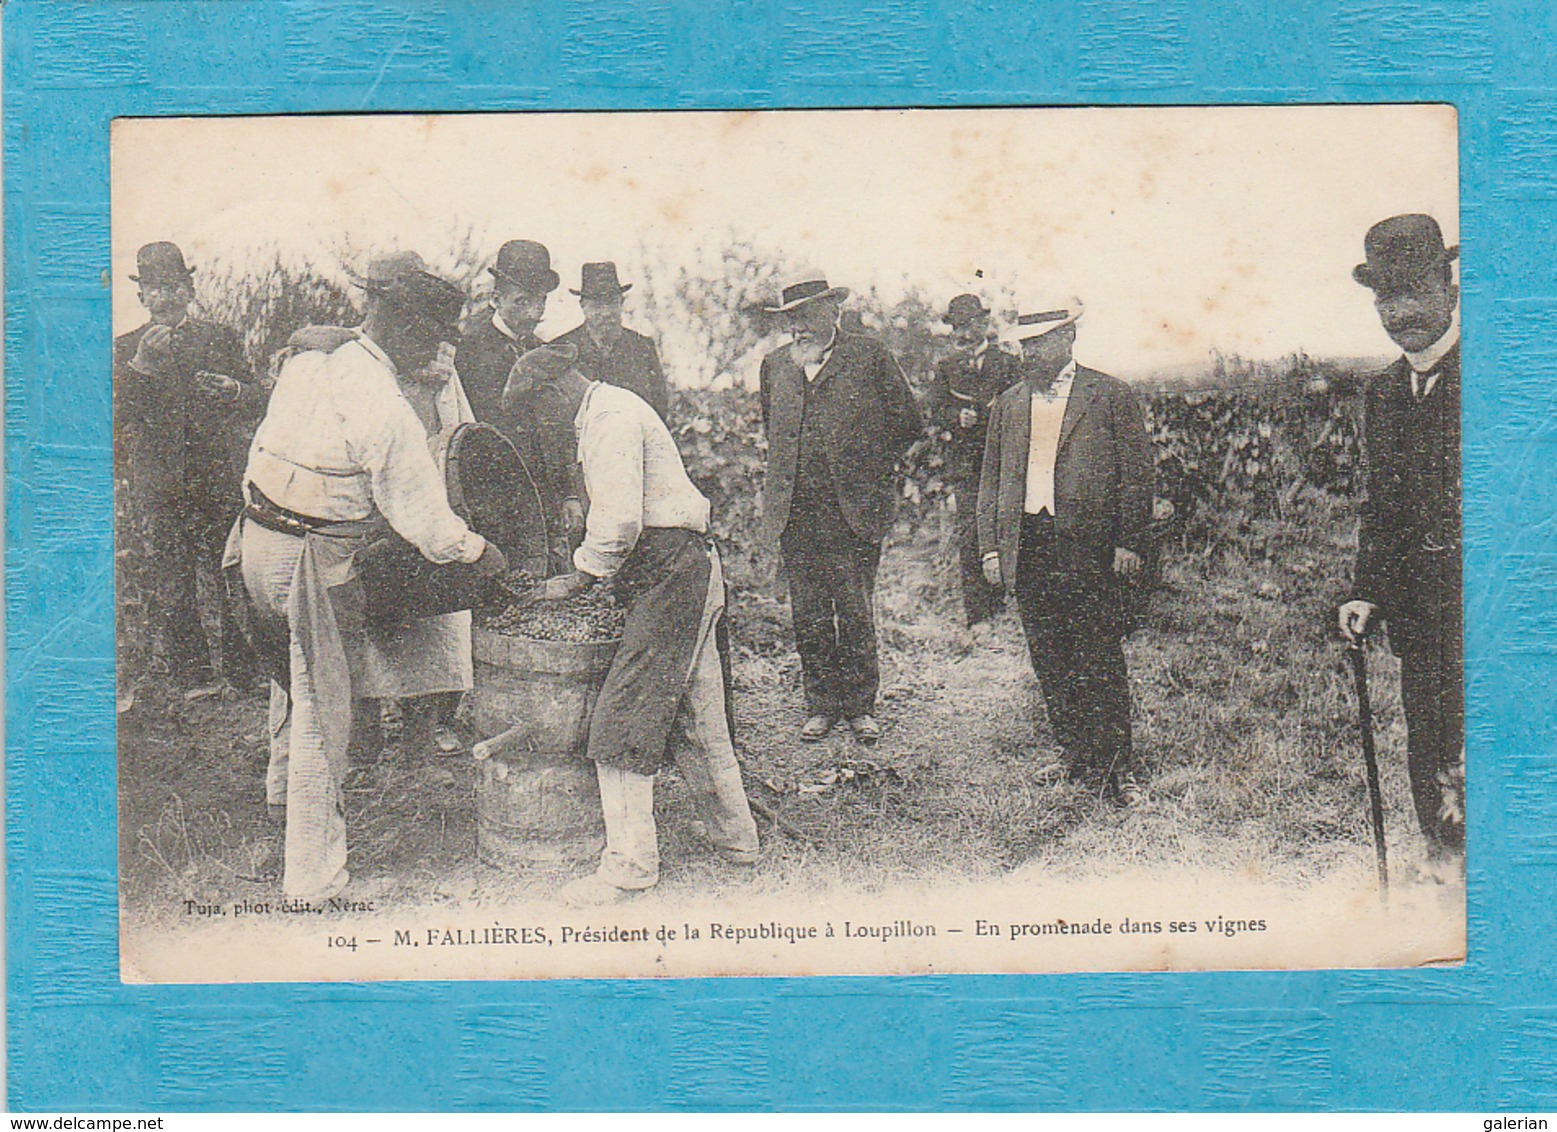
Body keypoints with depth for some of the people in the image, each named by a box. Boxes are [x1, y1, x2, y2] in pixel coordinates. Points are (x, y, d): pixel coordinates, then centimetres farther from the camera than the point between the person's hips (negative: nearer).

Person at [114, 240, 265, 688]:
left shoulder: (220, 340, 12)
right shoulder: (125, 349, 10)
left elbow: (258, 403, 11)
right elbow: (116, 415, -2)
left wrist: (233, 391, -12)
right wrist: (141, 365, -15)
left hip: (221, 485, 0)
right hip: (159, 493, 0)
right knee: (170, 595, 2)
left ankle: (241, 670, 8)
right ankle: (187, 672, 13)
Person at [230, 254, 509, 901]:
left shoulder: (306, 366, 5)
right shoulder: (385, 411, -20)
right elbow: (425, 520, -15)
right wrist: (479, 552, 1)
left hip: (257, 542, 9)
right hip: (313, 565, -9)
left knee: (294, 666, 32)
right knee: (325, 712, 0)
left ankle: (284, 785, 55)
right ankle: (313, 880, 6)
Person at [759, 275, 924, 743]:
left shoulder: (870, 357, -1)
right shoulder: (776, 364, 12)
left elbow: (909, 424, 5)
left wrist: (870, 469, 5)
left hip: (853, 509, -4)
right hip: (795, 511, 4)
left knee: (855, 615, -1)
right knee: (808, 618, 6)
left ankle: (860, 706, 12)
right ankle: (820, 705, 17)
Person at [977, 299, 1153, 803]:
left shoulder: (1111, 397, 2)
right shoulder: (1008, 404, 15)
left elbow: (1136, 474, -1)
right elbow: (992, 479, 17)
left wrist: (1129, 543, -8)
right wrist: (990, 545, 8)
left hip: (1090, 550, -4)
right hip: (1028, 549, 4)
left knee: (1100, 664, -4)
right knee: (1051, 667, 7)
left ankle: (1117, 766, 4)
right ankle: (1077, 764, 15)